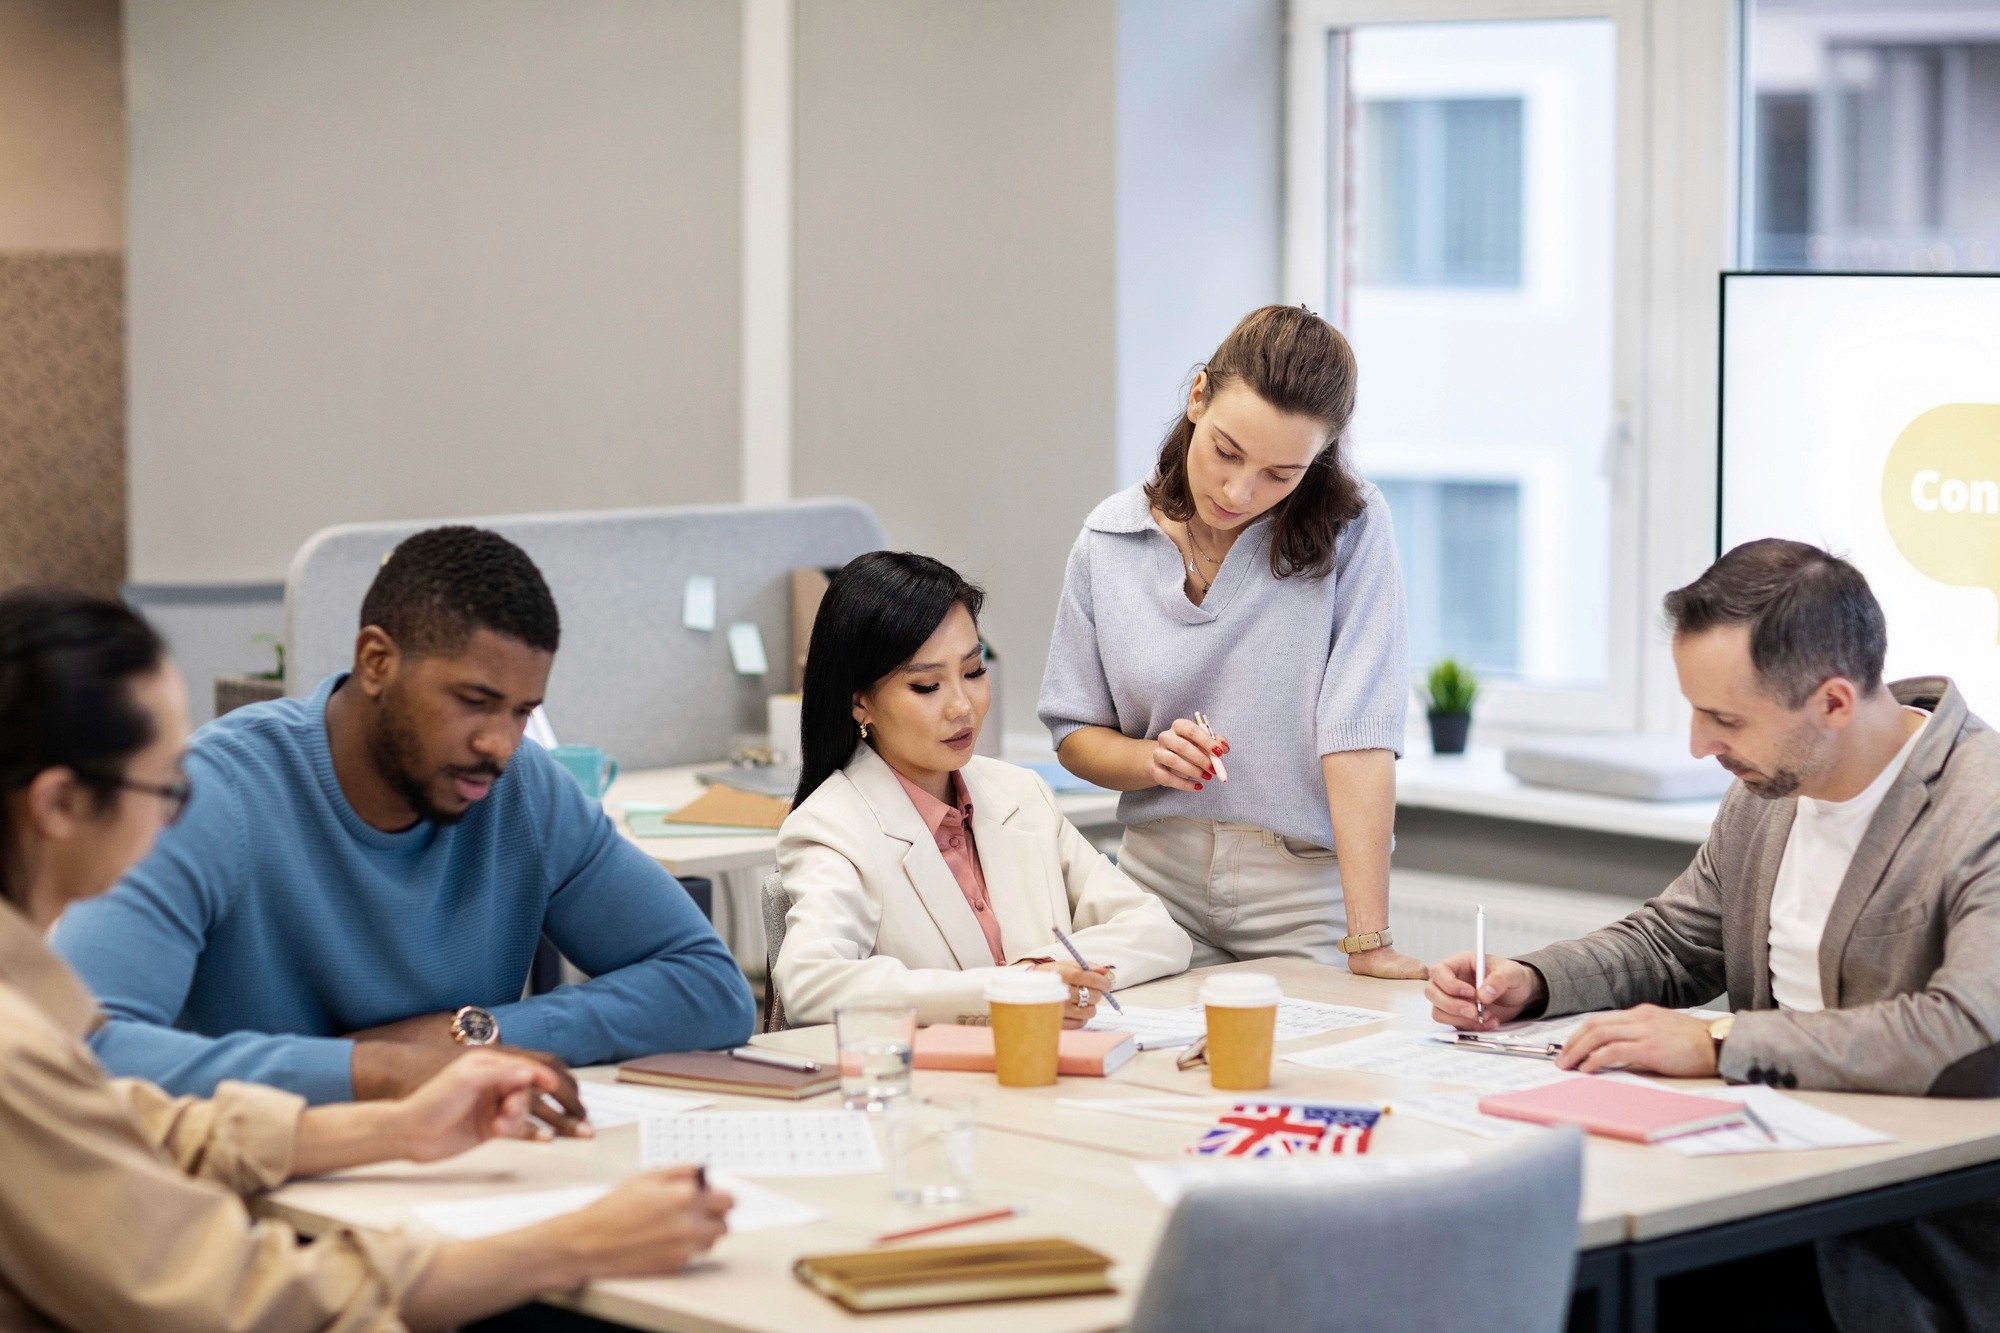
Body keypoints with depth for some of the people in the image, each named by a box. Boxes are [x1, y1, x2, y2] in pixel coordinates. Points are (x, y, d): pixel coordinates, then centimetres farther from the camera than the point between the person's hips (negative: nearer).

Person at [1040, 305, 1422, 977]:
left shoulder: (1351, 528, -8)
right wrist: (1150, 759, -12)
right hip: (1160, 884, 2)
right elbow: (1073, 734, 10)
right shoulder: (1110, 539, 1)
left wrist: (1368, 941, -22)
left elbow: (1359, 731, -15)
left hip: (1307, 896, -2)